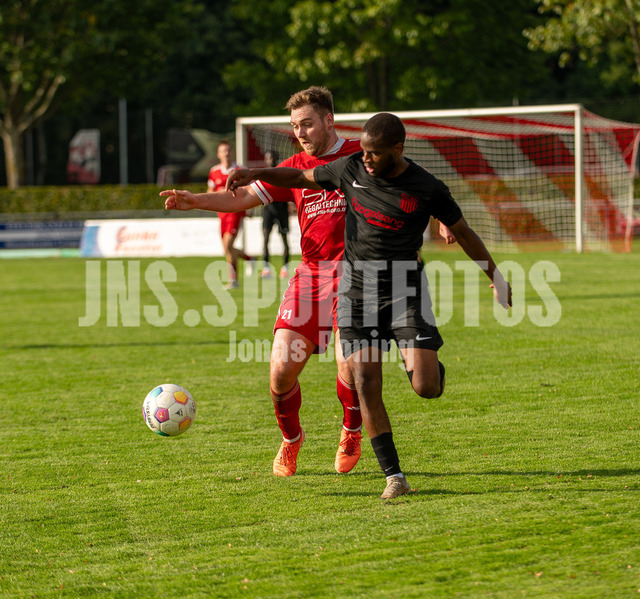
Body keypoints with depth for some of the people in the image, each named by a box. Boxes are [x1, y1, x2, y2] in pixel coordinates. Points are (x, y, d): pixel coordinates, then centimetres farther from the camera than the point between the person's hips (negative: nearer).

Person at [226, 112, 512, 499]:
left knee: (426, 388, -15)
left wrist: (496, 277, 12)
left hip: (405, 289, -2)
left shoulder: (427, 189, -10)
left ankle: (434, 368, 25)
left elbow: (461, 231, 4)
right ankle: (394, 477, -3)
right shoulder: (351, 169, -3)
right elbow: (303, 178, 13)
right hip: (357, 289, 2)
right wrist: (255, 173, 1)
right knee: (366, 385, -11)